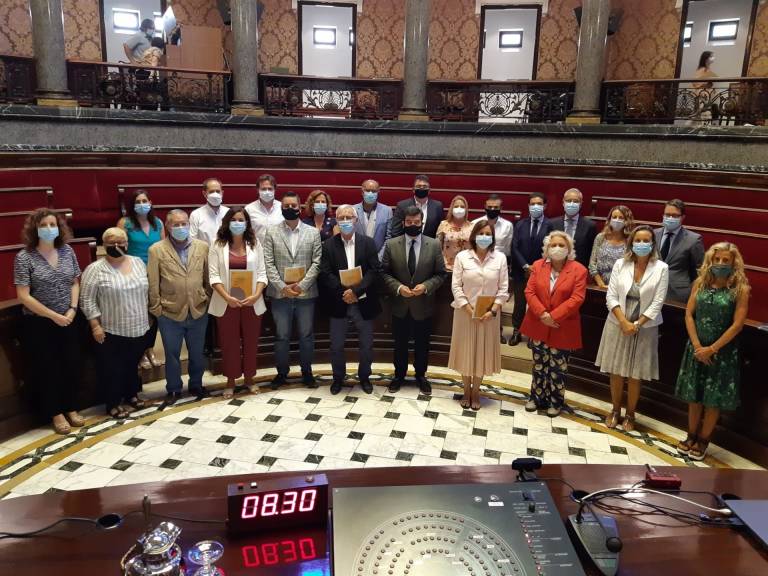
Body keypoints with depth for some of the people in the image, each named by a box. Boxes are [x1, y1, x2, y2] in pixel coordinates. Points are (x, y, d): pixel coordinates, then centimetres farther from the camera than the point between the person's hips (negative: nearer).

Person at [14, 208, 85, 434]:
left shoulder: (67, 251, 1)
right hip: (38, 324, -4)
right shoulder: (24, 257, -12)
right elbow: (23, 296, -14)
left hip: (68, 321, 4)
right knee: (47, 368, 7)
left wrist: (72, 309, -8)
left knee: (72, 364, 10)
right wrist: (54, 316, -16)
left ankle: (71, 408, 27)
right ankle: (56, 413, 22)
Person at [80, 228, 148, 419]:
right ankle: (113, 404, 18)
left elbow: (147, 290, 12)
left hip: (138, 328, 5)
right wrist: (95, 326, -14)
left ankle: (131, 395, 34)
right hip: (112, 332, -4)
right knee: (112, 369, 5)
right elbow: (87, 300, -10)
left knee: (132, 365, 18)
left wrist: (149, 317, 11)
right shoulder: (95, 269, -11)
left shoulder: (138, 262, 5)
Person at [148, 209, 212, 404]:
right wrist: (156, 309, -4)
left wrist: (207, 300, 3)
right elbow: (153, 284, -4)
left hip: (198, 312, 2)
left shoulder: (202, 247, 1)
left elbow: (208, 278, 6)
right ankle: (173, 389, 29)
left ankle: (196, 385, 34)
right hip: (170, 314, -2)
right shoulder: (156, 250, -6)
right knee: (172, 354, 12)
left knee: (197, 352, 15)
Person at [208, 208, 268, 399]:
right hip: (227, 303, -1)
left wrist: (256, 295, -14)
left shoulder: (254, 244, 4)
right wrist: (227, 297, -18)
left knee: (251, 342, 10)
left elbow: (261, 273, 1)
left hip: (251, 302, 2)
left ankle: (249, 378, 26)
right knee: (229, 343, 7)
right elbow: (213, 275, -6)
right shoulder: (218, 246, -1)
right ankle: (230, 382, 20)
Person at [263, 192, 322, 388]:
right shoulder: (272, 233, 4)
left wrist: (302, 285, -11)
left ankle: (307, 372, 23)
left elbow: (317, 262, -1)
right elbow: (268, 263, -2)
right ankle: (281, 372, 22)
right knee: (281, 336, 7)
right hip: (280, 293, 0)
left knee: (307, 335, 8)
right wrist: (282, 286, -12)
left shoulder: (313, 232, 5)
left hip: (306, 293, 0)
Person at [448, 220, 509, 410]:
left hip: (489, 315, 1)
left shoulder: (500, 258, -2)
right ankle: (466, 390, 26)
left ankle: (476, 391, 25)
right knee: (466, 350, 9)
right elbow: (456, 287, -7)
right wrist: (470, 311, -13)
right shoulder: (462, 257, -5)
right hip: (465, 313, -1)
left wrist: (492, 311, -12)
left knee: (483, 351, 9)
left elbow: (503, 289, -1)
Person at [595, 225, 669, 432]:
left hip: (644, 329, -1)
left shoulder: (661, 268, -6)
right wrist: (624, 322, -14)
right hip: (618, 325, 1)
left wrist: (636, 324, -13)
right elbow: (611, 297, -5)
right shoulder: (620, 264, -2)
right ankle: (615, 411, 27)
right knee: (616, 372, 10)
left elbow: (657, 303, -8)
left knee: (635, 376, 7)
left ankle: (630, 415, 24)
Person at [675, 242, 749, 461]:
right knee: (694, 396, 12)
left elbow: (737, 325, -12)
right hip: (696, 348, 3)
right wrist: (697, 346, -10)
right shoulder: (700, 283, 1)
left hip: (723, 352, -3)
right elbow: (689, 315, 0)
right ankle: (691, 436, 28)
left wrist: (712, 349, -14)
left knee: (713, 400, 7)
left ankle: (703, 441, 22)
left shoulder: (740, 289, -8)